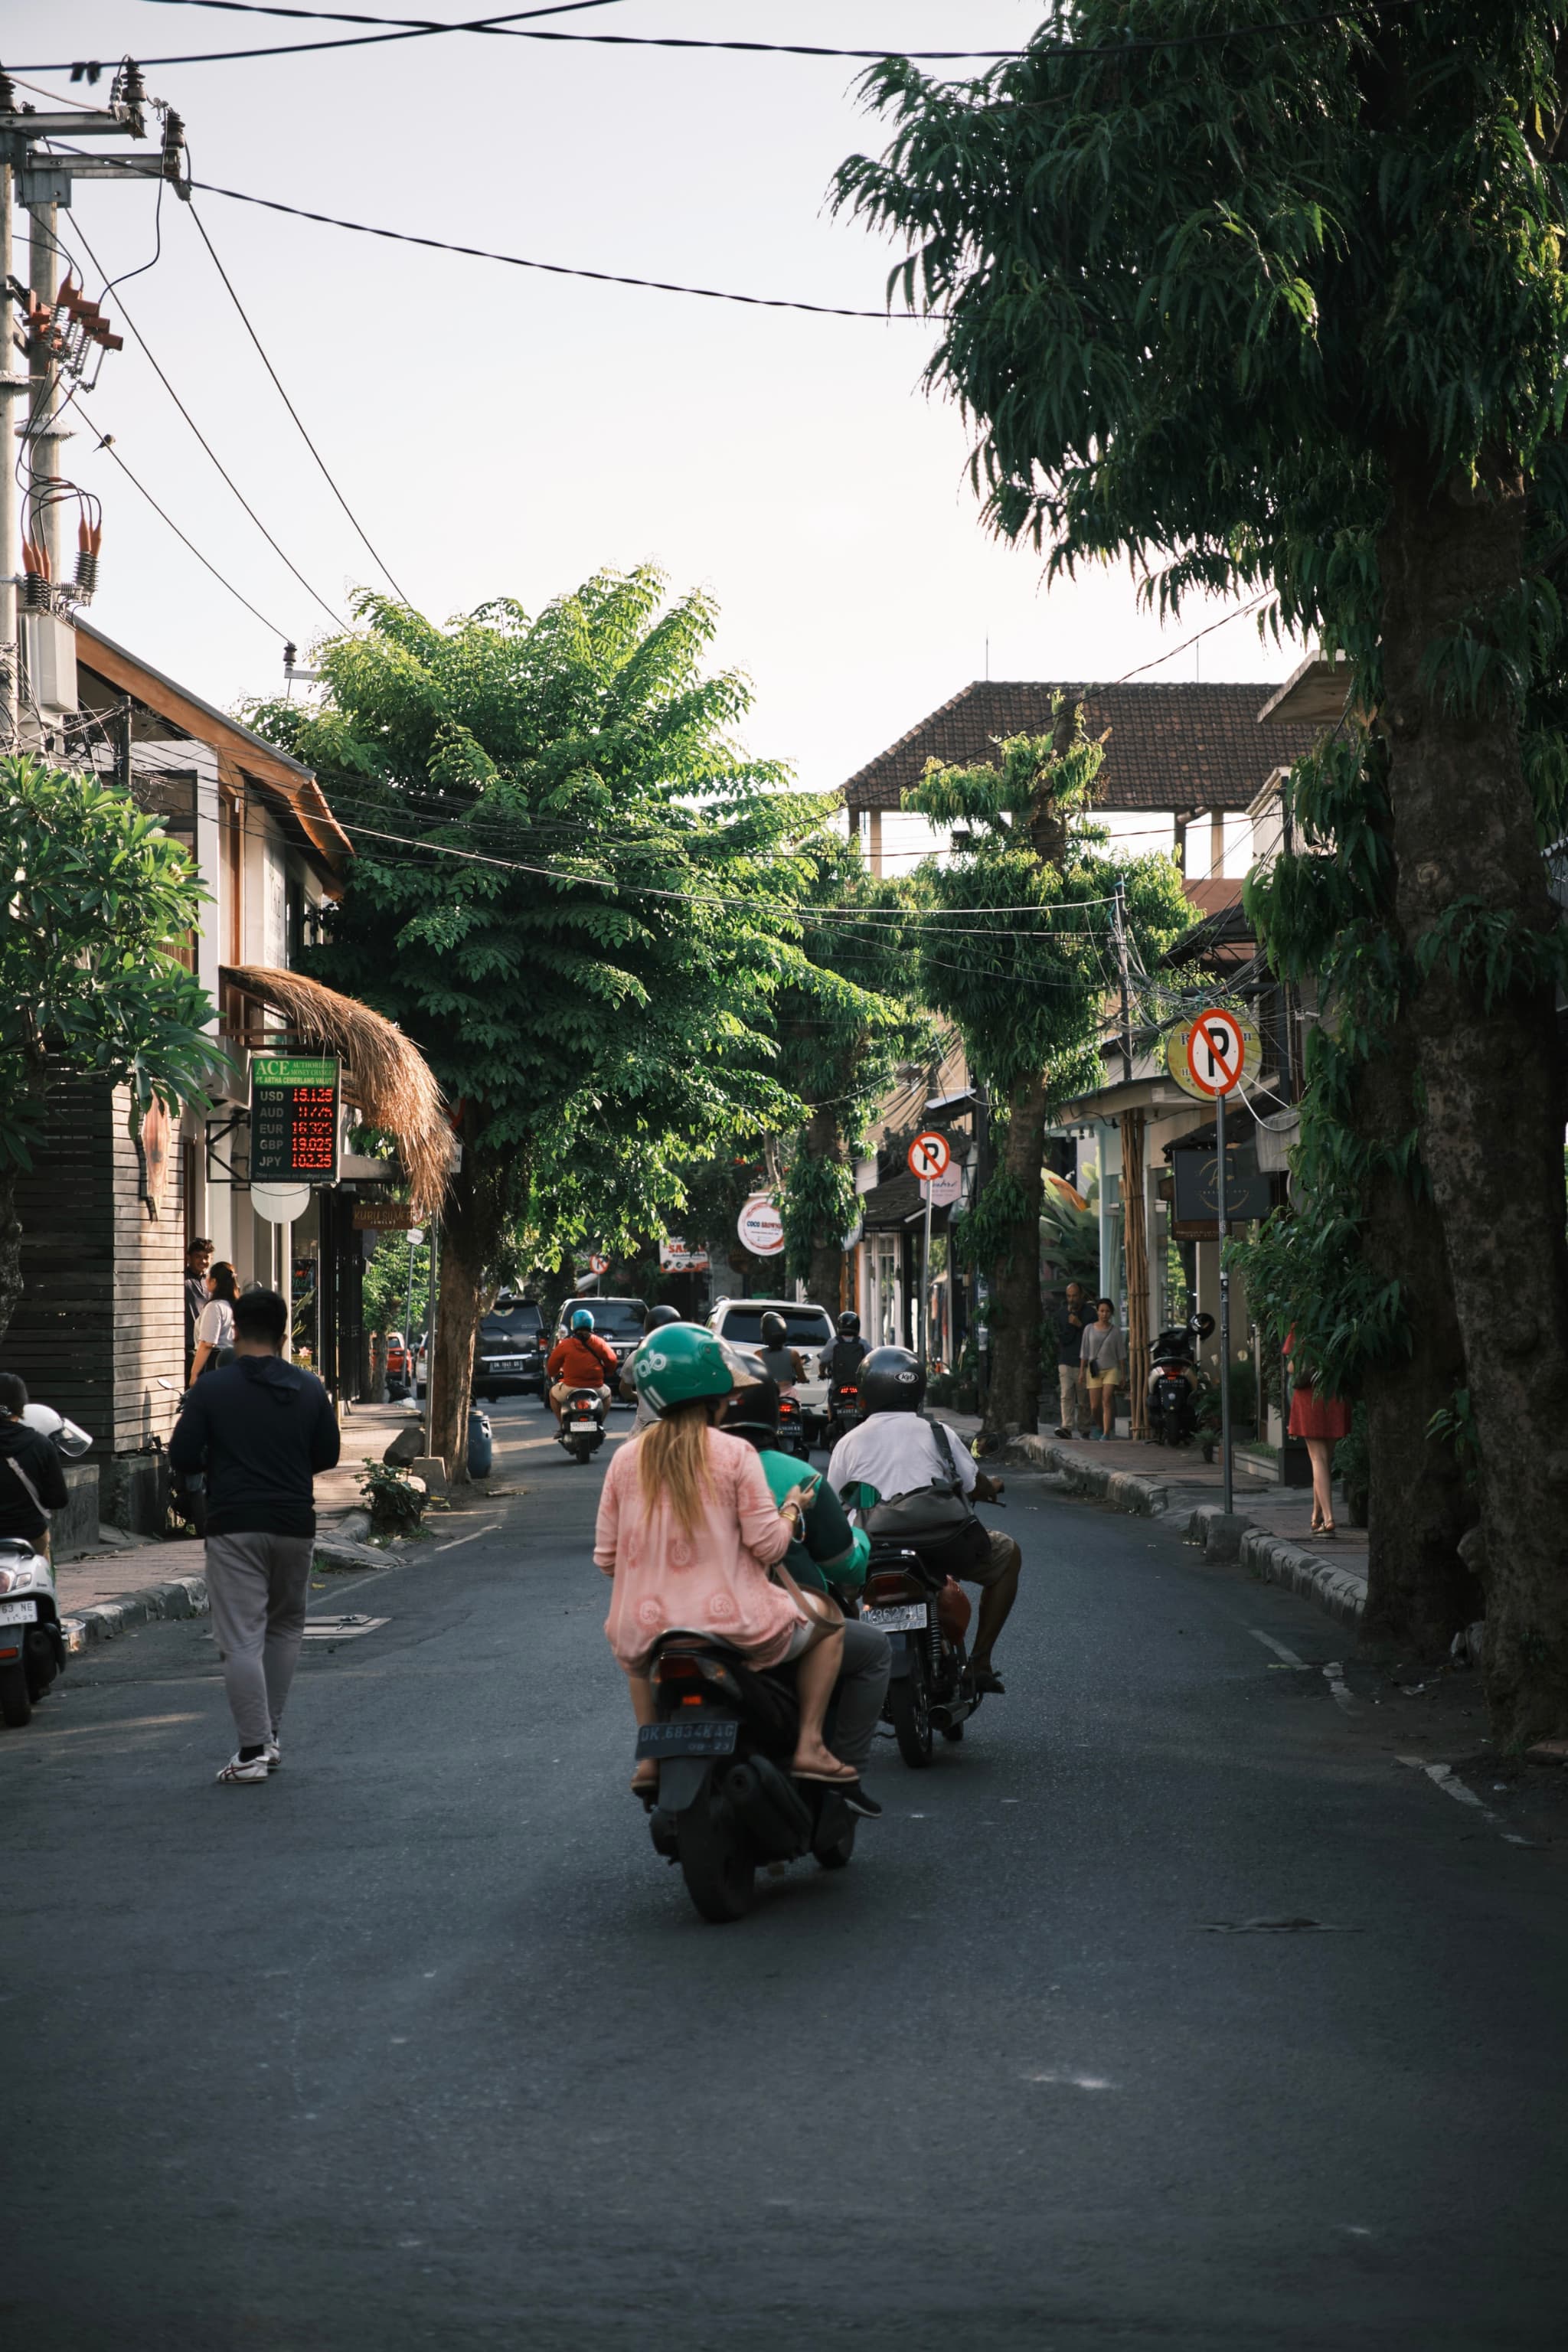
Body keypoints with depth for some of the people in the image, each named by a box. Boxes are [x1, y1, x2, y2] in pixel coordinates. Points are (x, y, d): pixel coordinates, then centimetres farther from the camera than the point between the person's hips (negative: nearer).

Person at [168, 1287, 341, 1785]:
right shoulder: (309, 1389, 4)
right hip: (295, 1526, 3)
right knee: (285, 1627, 20)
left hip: (234, 1527, -3)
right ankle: (271, 1735, 19)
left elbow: (182, 1457, -5)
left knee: (242, 1640, -3)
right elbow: (328, 1454, 9)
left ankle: (252, 1751, -8)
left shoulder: (210, 1389, -5)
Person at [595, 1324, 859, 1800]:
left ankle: (650, 1756, 28)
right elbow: (767, 1545, -9)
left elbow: (605, 1557, 6)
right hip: (734, 1622, -3)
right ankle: (810, 1746, 13)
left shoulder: (626, 1459, 3)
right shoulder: (734, 1454, -8)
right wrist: (792, 1509, 12)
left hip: (650, 1628, 4)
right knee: (828, 1619, 23)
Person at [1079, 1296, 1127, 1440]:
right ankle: (1097, 1426, 28)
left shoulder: (1115, 1331, 4)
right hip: (1094, 1370, 1)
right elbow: (1084, 1352, 7)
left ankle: (1107, 1433, -18)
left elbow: (1121, 1354, 7)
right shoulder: (1089, 1329, 4)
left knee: (1107, 1401, -16)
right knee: (1095, 1406, 0)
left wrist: (1123, 1374, 4)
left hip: (1111, 1369, -1)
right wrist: (1082, 1371, 2)